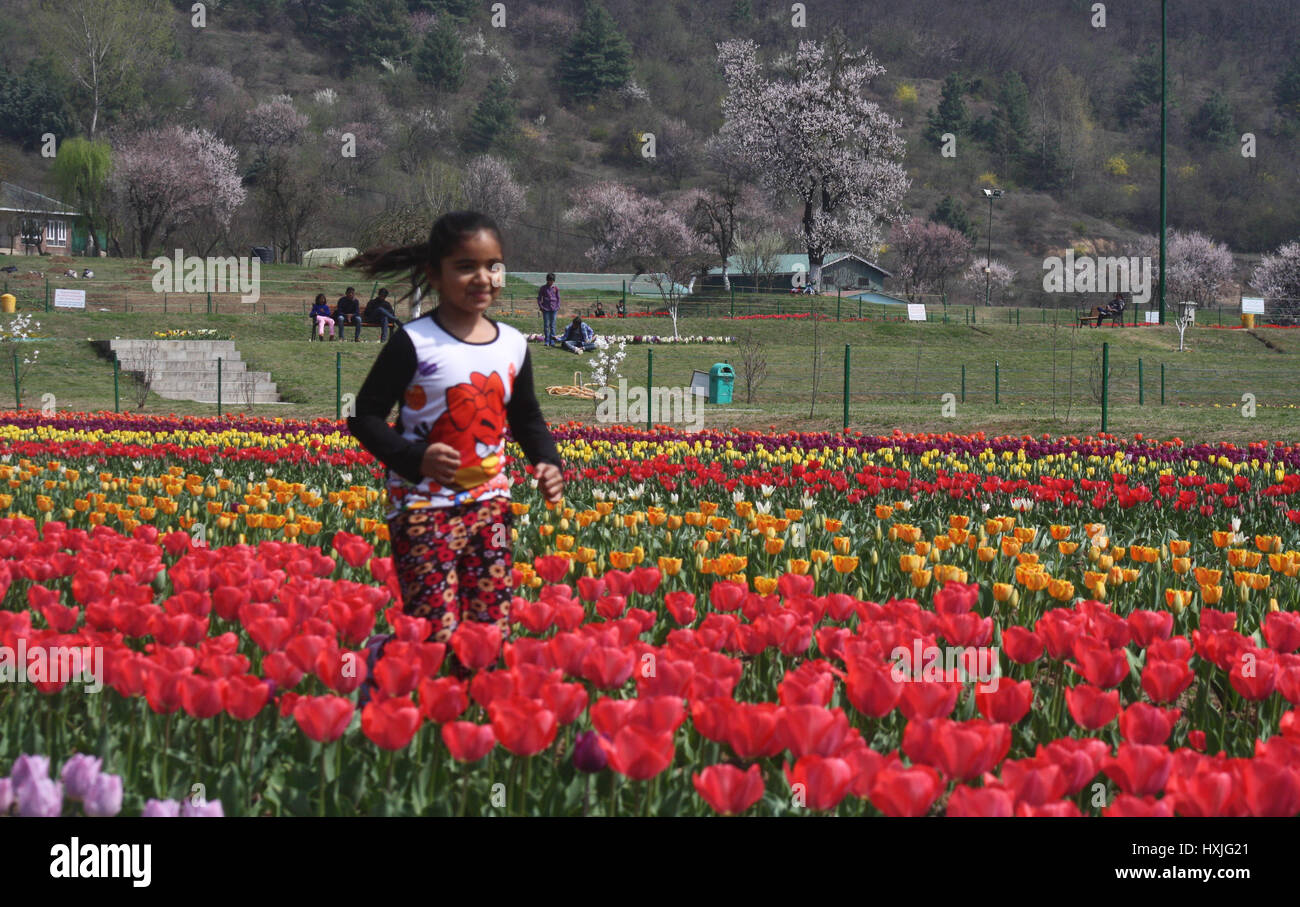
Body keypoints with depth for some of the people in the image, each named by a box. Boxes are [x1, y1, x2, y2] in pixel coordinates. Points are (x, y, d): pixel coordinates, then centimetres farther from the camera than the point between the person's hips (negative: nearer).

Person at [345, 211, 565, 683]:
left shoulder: (512, 345, 7)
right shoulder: (414, 344, -10)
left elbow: (527, 420, 20)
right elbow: (365, 416, -7)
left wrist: (549, 463, 0)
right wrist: (416, 457, -22)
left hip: (488, 504, 5)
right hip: (424, 506, -5)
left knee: (491, 635, 4)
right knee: (434, 637, -11)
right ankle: (375, 657, 18)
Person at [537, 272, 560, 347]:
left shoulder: (556, 288, 6)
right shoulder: (543, 288, 4)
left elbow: (558, 298, 12)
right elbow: (539, 298, 8)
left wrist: (558, 307, 2)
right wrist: (541, 306, -2)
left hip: (553, 308, 1)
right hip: (546, 309, -1)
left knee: (552, 325, 2)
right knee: (546, 325, -2)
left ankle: (552, 341, 4)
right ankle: (547, 341, 2)